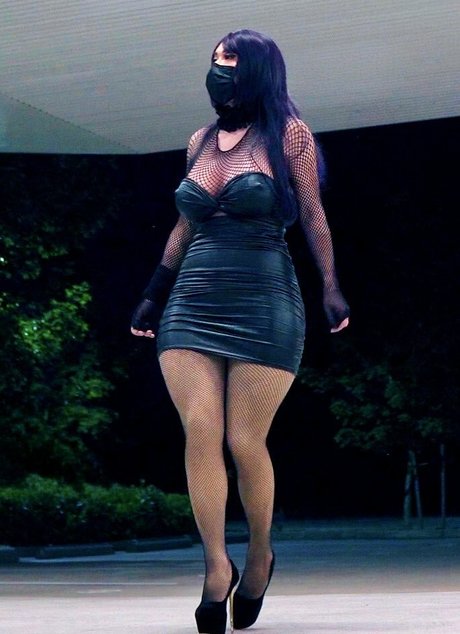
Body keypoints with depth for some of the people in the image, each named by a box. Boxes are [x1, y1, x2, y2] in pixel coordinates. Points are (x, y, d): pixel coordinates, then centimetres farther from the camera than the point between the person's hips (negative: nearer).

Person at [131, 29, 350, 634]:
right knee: (200, 431, -10)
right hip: (192, 305, 4)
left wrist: (331, 286, -9)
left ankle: (260, 555, 19)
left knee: (245, 441, -4)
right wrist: (154, 295, 19)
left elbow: (313, 215, 1)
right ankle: (217, 567, -4)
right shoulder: (200, 142, 15)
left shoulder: (287, 134, 2)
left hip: (263, 304, -4)